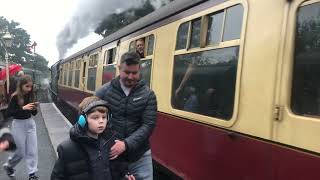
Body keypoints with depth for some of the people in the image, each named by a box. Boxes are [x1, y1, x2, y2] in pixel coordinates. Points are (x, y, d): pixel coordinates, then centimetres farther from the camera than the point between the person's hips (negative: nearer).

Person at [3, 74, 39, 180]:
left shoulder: (31, 96, 0)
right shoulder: (15, 97, -13)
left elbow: (34, 113, 6)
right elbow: (9, 113, -17)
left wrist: (34, 108, -16)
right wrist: (23, 108, -28)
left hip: (30, 123, 4)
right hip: (18, 125, -4)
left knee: (32, 150, 4)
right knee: (21, 152, 7)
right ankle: (8, 165, 36)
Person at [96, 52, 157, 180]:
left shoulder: (148, 94, -4)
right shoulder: (105, 91, -3)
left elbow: (148, 125, -10)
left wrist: (126, 144, -22)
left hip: (140, 156, 0)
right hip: (110, 153, 0)